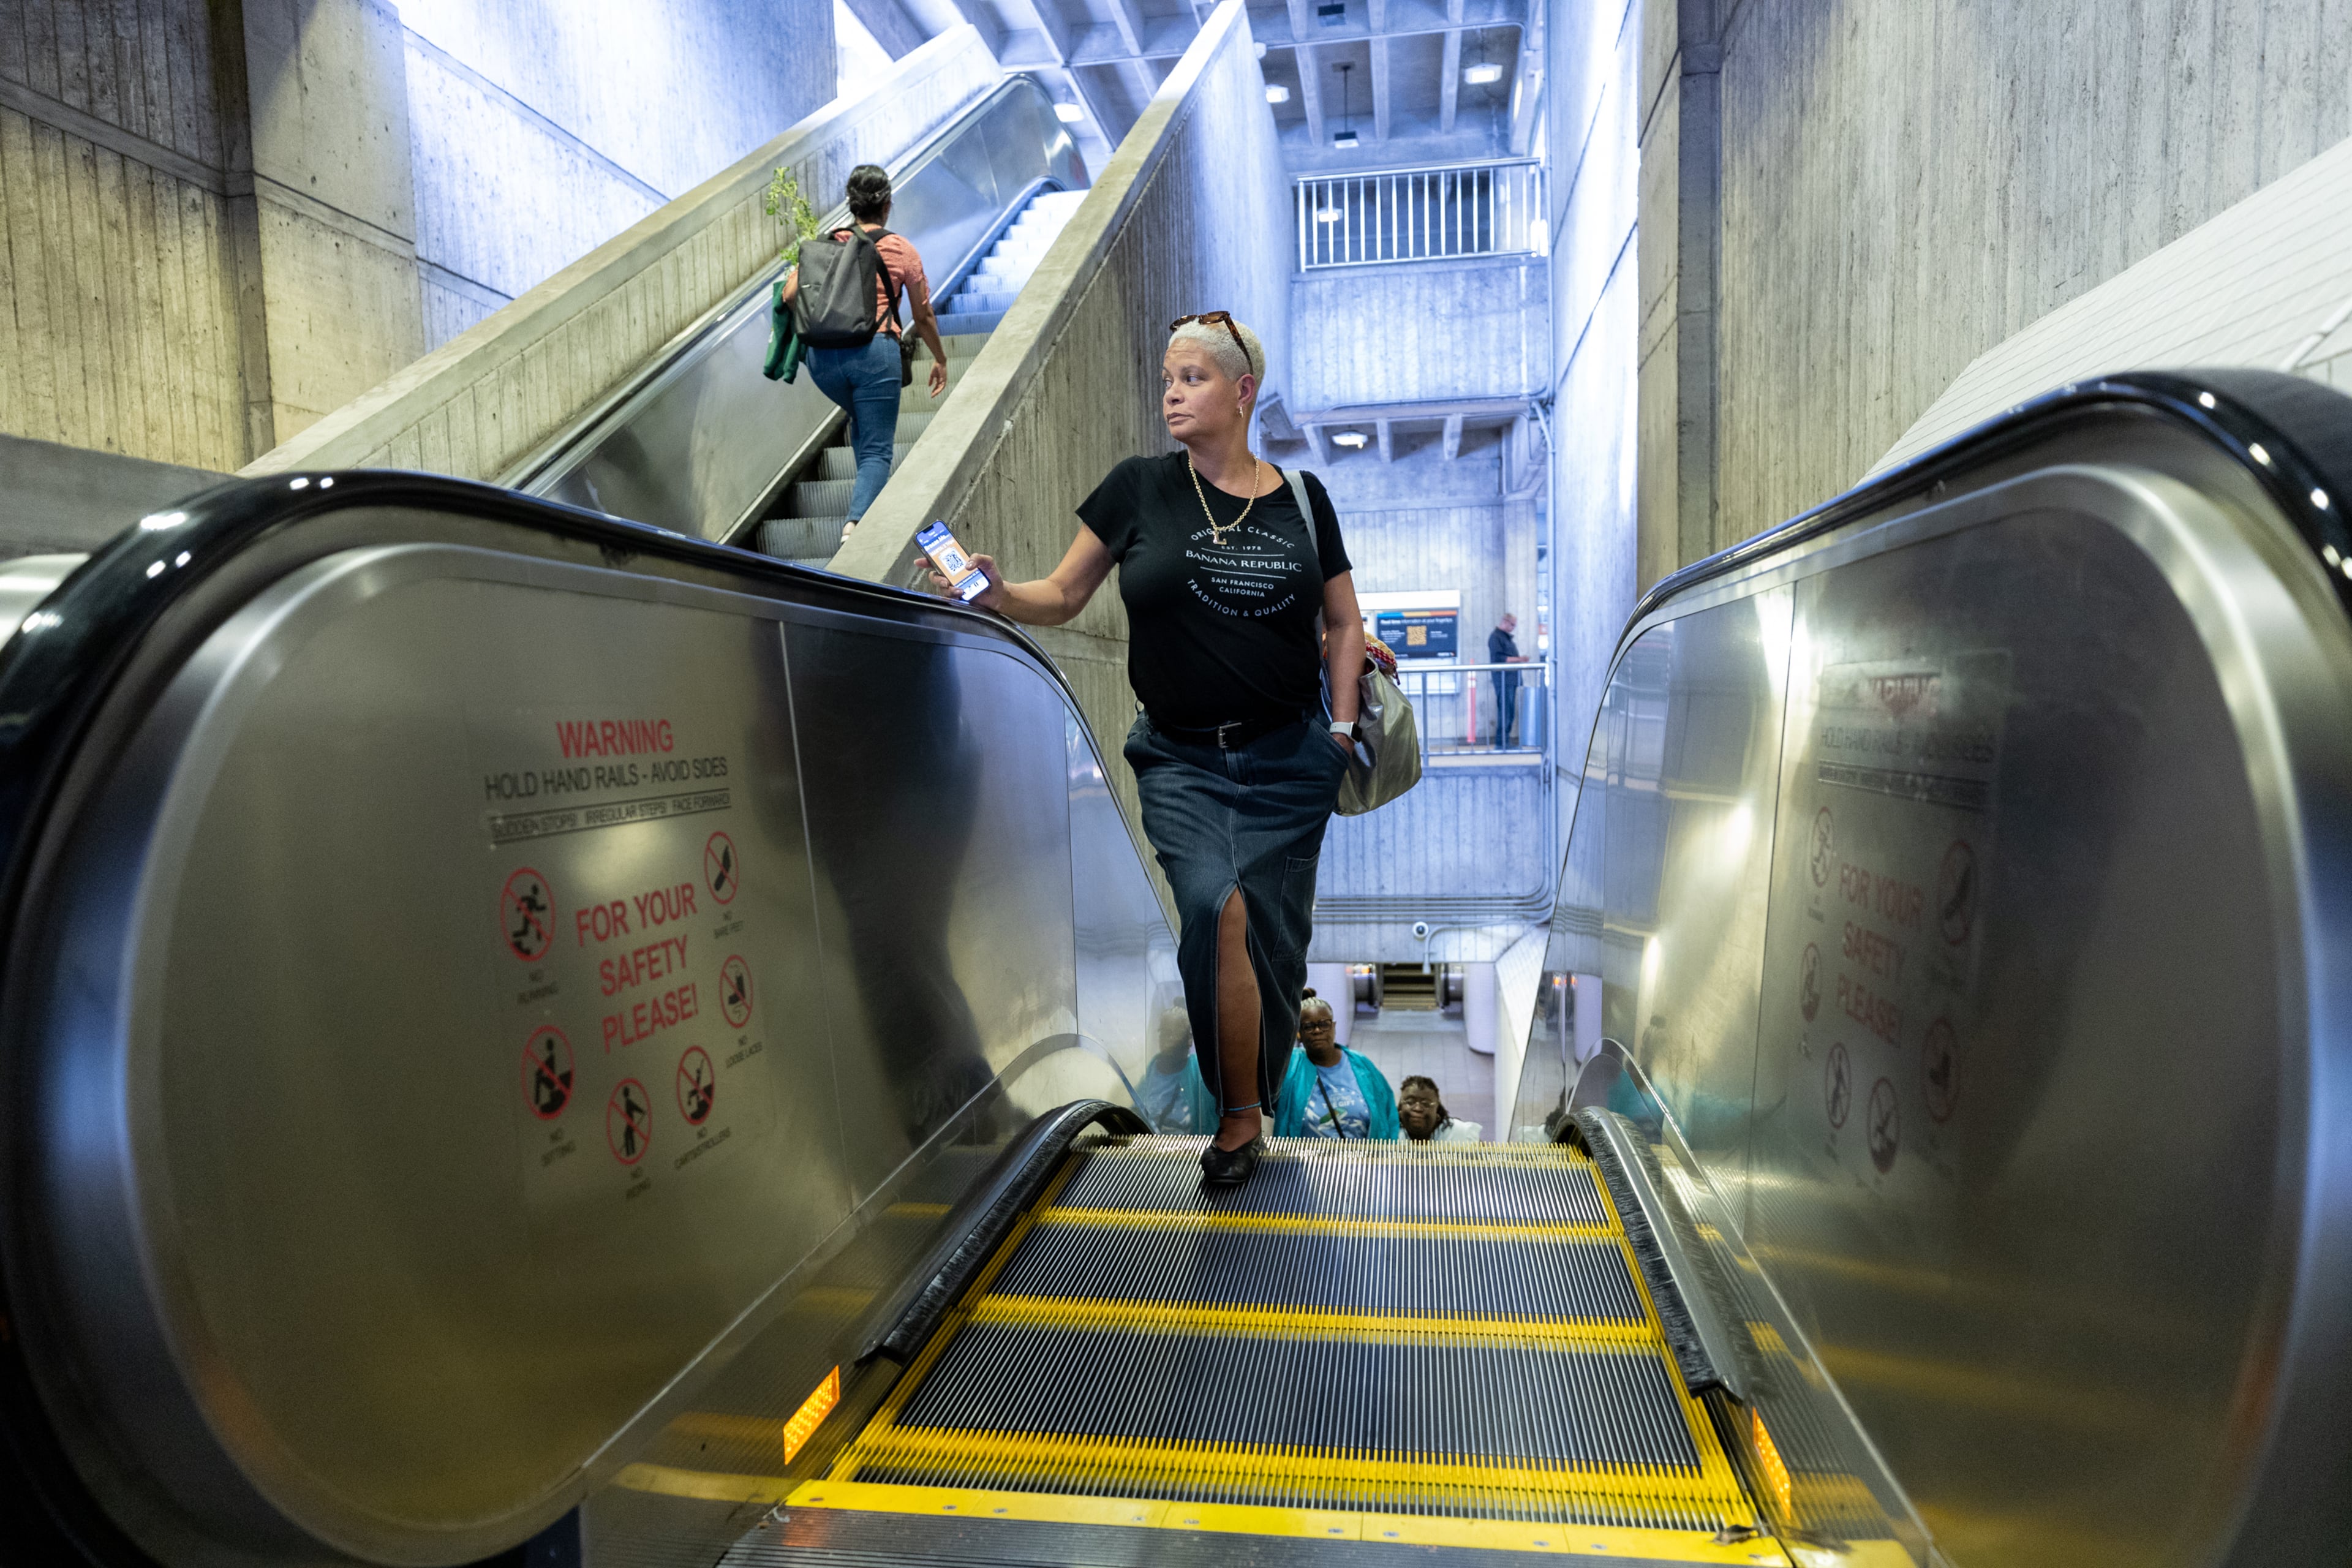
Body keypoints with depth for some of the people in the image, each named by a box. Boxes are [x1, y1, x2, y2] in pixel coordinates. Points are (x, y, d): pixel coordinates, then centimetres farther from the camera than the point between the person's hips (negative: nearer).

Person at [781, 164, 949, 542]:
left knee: (861, 419, 32)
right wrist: (940, 359, 30)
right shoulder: (901, 250, 7)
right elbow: (923, 316, 15)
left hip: (822, 356, 4)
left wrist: (792, 275, 30)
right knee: (877, 450, 0)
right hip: (874, 352, -4)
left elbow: (790, 296, 6)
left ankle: (871, 497, 30)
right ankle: (856, 522, -21)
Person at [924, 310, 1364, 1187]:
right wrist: (994, 594, -14)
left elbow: (1344, 623, 12)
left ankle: (1252, 1109, 27)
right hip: (1179, 760, -1)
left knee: (1274, 937, 4)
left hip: (1287, 760, 1)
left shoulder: (1299, 497, 5)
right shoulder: (1139, 490, 1)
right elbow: (1063, 597, 5)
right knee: (1215, 910, -20)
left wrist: (1341, 731, 3)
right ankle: (1238, 1114, -1)